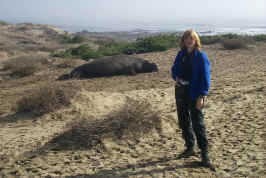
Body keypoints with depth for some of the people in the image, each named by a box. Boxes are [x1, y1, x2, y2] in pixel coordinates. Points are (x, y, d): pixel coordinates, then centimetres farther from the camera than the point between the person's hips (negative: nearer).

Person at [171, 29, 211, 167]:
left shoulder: (200, 56, -8)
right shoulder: (181, 54, 9)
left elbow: (205, 77, -11)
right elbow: (174, 69, 20)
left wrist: (201, 96, -17)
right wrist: (176, 77, -5)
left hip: (194, 94, -6)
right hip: (181, 92, 6)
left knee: (197, 123, -5)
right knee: (183, 121, 13)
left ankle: (204, 153, 5)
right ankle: (189, 148, 29)